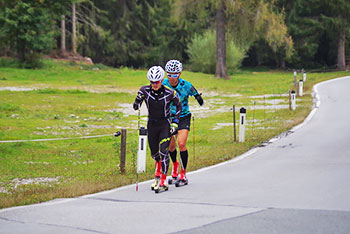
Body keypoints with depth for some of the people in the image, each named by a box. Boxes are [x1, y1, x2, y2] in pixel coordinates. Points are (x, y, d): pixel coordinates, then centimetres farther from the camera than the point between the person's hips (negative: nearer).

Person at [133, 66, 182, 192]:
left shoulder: (170, 93, -16)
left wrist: (175, 122, -3)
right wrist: (138, 100, -23)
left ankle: (163, 182, -10)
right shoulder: (144, 90, -10)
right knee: (154, 153, 13)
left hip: (165, 124, -3)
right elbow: (135, 106, 0)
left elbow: (178, 105, 1)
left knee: (163, 152, -15)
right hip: (152, 124, 3)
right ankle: (158, 175, 42)